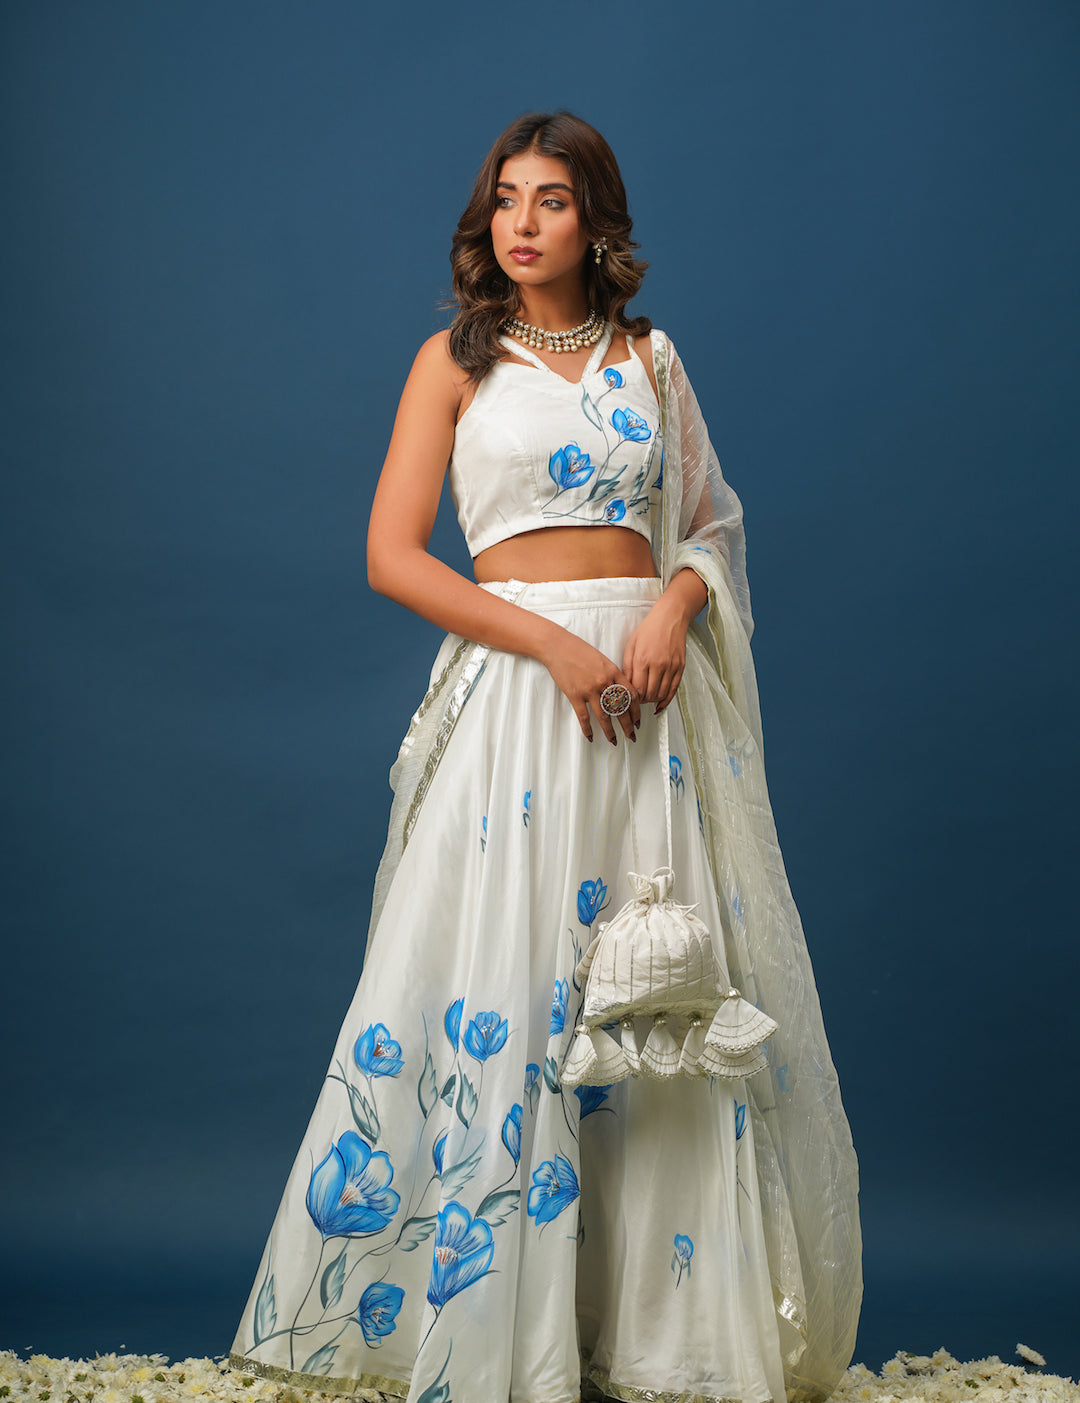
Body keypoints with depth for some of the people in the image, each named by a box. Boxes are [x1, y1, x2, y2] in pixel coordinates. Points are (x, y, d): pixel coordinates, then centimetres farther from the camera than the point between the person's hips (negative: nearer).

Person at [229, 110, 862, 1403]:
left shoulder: (650, 357, 13)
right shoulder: (457, 360, 5)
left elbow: (716, 522, 16)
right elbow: (391, 555, -3)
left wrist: (673, 609, -7)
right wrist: (553, 644, -12)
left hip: (649, 682, 3)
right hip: (512, 677, -2)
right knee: (497, 992, -4)